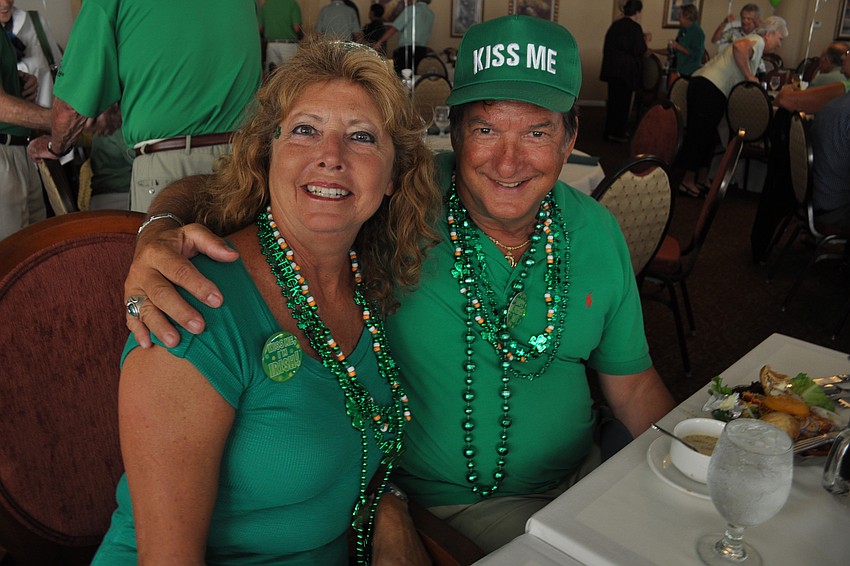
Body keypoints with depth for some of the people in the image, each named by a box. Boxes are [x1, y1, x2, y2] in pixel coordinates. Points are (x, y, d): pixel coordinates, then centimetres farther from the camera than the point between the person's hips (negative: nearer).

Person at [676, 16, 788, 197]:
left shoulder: (756, 46, 27)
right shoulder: (758, 40, -3)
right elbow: (739, 46, -26)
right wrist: (749, 76, -18)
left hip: (703, 84, 10)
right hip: (710, 87, -10)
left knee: (706, 135, 12)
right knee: (701, 133, -8)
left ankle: (701, 179, 18)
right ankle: (688, 180, -6)